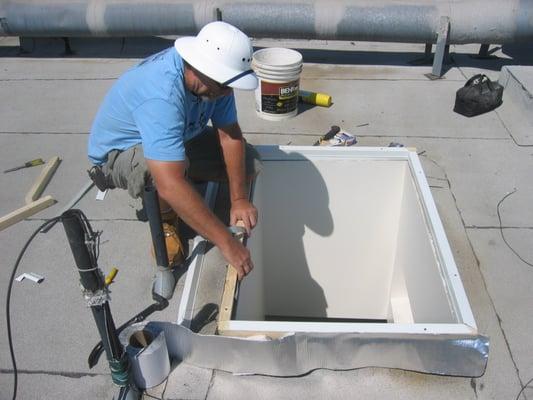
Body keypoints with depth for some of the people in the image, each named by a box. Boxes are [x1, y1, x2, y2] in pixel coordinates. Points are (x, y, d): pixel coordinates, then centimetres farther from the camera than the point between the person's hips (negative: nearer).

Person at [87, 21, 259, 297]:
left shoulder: (214, 77, -20)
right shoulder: (161, 95, -42)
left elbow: (230, 134, -13)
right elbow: (171, 186, -50)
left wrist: (239, 199, -22)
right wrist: (227, 243, -47)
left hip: (179, 138, 7)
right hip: (118, 152, -7)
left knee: (249, 164, -7)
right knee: (174, 167, -41)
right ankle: (164, 221, -6)